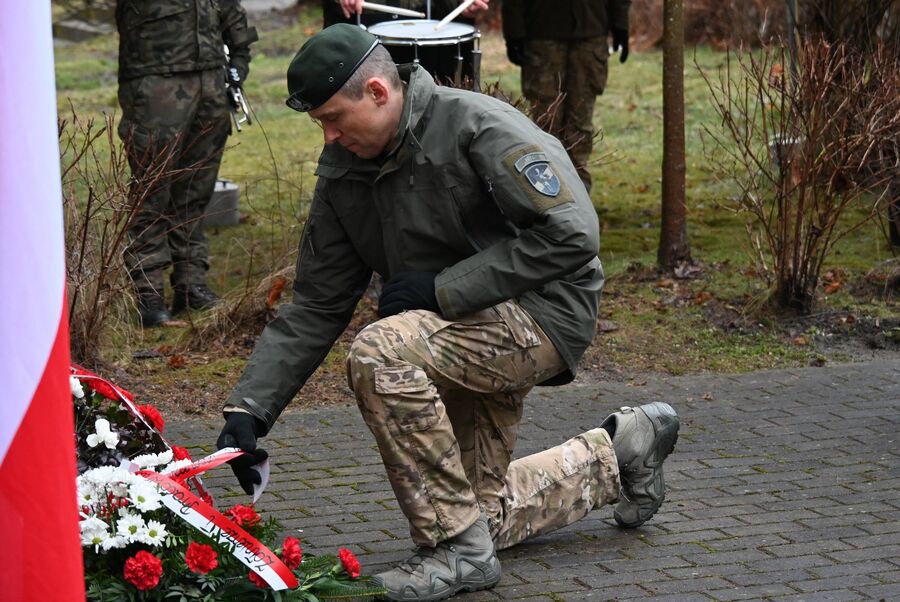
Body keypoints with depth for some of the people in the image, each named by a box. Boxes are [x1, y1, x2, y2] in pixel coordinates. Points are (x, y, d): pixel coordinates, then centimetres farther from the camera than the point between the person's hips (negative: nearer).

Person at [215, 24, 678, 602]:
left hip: (543, 315, -9)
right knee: (486, 515, 14)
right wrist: (248, 408, -8)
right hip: (464, 334, 9)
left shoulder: (477, 127, -19)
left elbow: (571, 234, -25)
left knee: (379, 353, -32)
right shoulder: (343, 172, 2)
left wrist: (442, 288, -23)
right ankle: (617, 453, 36)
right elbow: (314, 307, 4)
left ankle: (459, 550, -21)